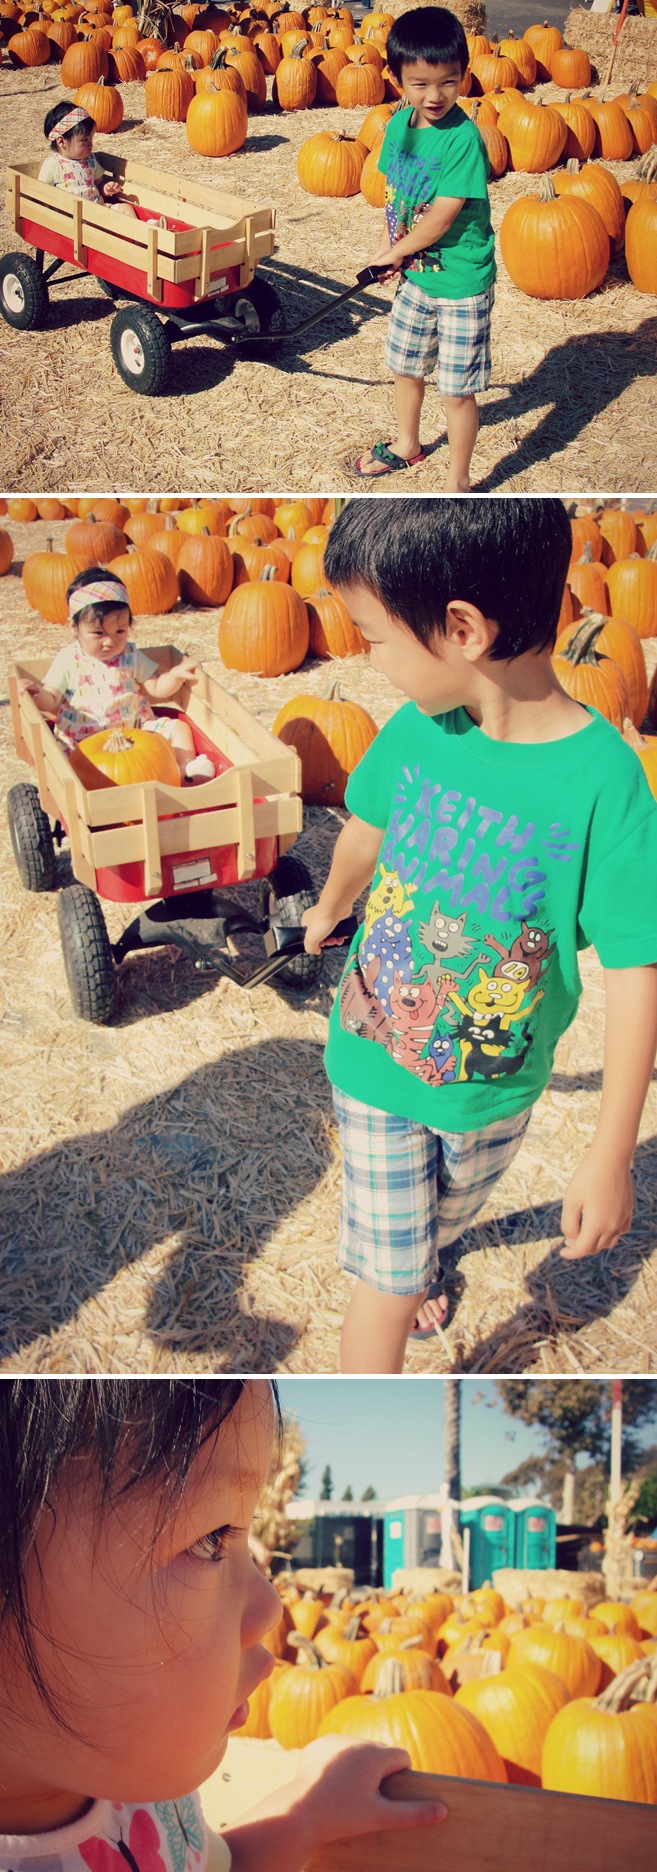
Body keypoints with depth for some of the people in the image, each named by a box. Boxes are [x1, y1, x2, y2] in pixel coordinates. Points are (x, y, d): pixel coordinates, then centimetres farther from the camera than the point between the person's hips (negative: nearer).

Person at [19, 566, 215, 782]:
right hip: (86, 738, -4)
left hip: (137, 728, 4)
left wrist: (176, 674, -8)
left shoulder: (131, 656, 7)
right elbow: (52, 700, -1)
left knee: (178, 728, -6)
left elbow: (156, 688, 10)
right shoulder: (69, 660, -1)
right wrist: (39, 694, -25)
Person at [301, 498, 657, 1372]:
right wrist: (328, 909, 27)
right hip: (375, 1069, 1)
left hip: (497, 1089, 0)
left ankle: (420, 1262, 62)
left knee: (444, 1220, 29)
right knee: (388, 1287, 5)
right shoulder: (415, 730, -16)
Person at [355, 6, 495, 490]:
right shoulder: (400, 124, -1)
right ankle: (407, 445, 49)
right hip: (415, 273, 7)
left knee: (457, 390, 0)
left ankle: (458, 481, 17)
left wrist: (397, 252, -11)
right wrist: (389, 247, -2)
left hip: (462, 283, -7)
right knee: (404, 365, 24)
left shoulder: (464, 138, -23)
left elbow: (441, 217, -24)